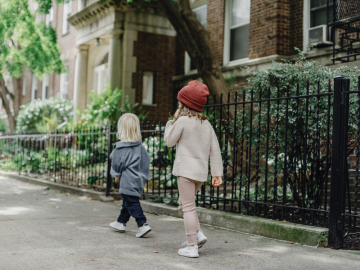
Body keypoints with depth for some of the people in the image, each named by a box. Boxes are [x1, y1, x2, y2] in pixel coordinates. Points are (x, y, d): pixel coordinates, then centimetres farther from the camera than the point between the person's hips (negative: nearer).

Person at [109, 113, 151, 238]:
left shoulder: (121, 147, -17)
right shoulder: (140, 146, 4)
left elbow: (117, 163, -12)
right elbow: (146, 160, 9)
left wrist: (117, 175, 6)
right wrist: (143, 175, 18)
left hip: (128, 181, -8)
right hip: (139, 180, 8)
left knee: (132, 203, -3)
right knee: (127, 202, 20)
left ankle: (143, 225, -11)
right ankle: (121, 222, 35)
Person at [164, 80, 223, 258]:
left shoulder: (182, 120, -9)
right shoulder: (206, 124, 10)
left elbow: (169, 141, 0)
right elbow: (215, 150, 7)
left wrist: (172, 121, 10)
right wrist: (217, 173, 9)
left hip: (186, 169, -7)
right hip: (201, 171, 7)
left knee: (188, 207, -2)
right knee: (185, 203, 23)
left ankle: (192, 247, 0)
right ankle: (198, 234, 12)